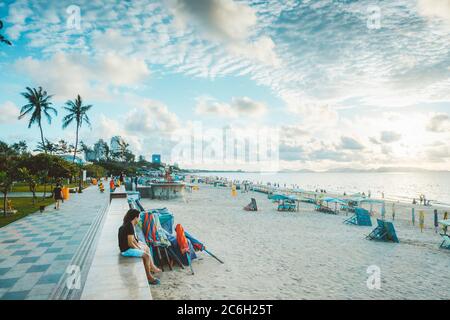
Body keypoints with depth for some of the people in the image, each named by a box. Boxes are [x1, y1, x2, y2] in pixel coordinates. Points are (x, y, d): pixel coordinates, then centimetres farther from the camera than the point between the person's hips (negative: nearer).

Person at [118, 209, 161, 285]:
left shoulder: (127, 224, 7)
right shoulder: (130, 226, -24)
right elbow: (130, 243, -25)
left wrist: (139, 246, 8)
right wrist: (138, 249, -10)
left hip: (127, 247, 11)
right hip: (126, 250, -11)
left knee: (146, 248, 18)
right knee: (147, 255, -15)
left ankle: (152, 267, 23)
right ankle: (149, 277, -3)